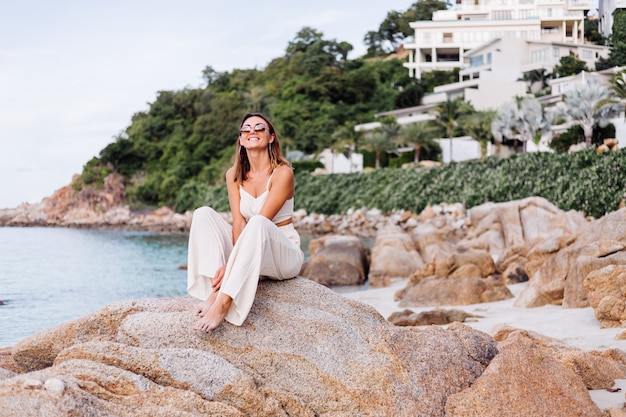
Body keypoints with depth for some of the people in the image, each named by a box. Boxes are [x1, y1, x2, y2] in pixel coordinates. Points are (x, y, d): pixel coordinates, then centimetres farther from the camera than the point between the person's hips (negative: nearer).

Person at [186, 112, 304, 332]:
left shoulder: (282, 173, -14)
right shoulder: (234, 174, 2)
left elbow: (260, 222, -21)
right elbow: (238, 222, -7)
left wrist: (231, 263, -27)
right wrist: (236, 256, -26)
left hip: (283, 255, -5)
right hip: (247, 254, 5)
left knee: (258, 223, -36)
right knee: (204, 214, -13)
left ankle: (224, 301, -42)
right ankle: (215, 288, -29)